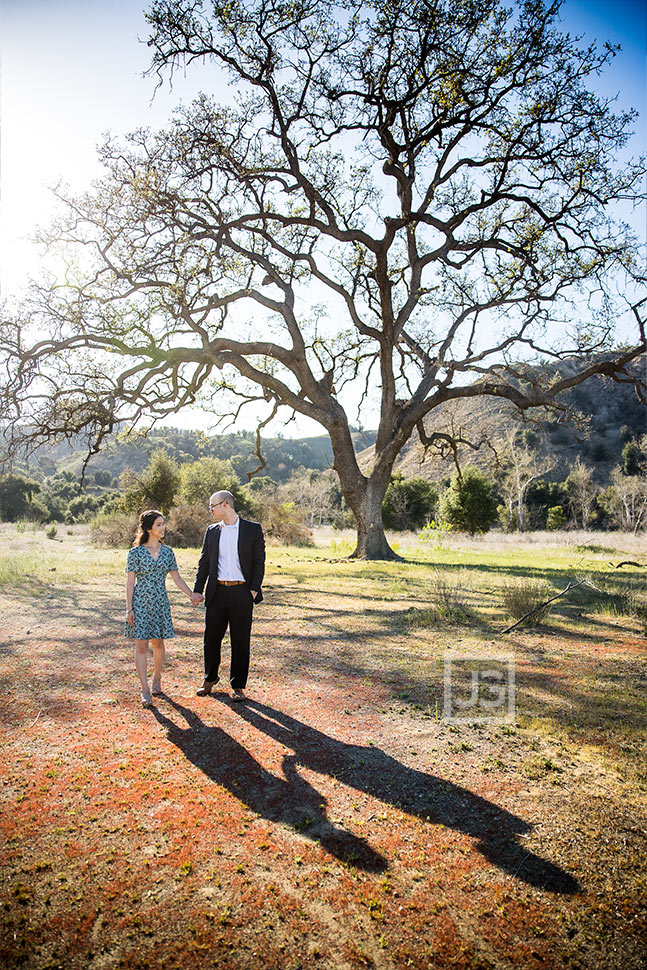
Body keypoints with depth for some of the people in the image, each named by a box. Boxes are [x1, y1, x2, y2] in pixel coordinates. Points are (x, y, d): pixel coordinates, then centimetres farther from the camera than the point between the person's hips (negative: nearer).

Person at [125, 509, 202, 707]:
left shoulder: (167, 551, 5)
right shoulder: (135, 552, -6)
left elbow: (176, 577, 8)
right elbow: (130, 581, -4)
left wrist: (191, 595, -1)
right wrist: (129, 609, -7)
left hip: (160, 602, 3)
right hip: (140, 602, -3)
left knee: (158, 643, 10)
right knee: (141, 645, -1)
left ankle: (156, 679, 31)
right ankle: (145, 689, 5)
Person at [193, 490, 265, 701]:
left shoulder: (252, 529, -1)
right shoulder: (212, 531, 9)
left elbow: (259, 561, -1)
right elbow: (204, 563, 12)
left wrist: (254, 589, -9)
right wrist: (197, 590, 5)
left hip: (241, 592, -3)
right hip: (217, 592, 3)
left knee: (240, 641, 4)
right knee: (212, 637, 10)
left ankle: (238, 686, 18)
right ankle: (210, 678, 32)